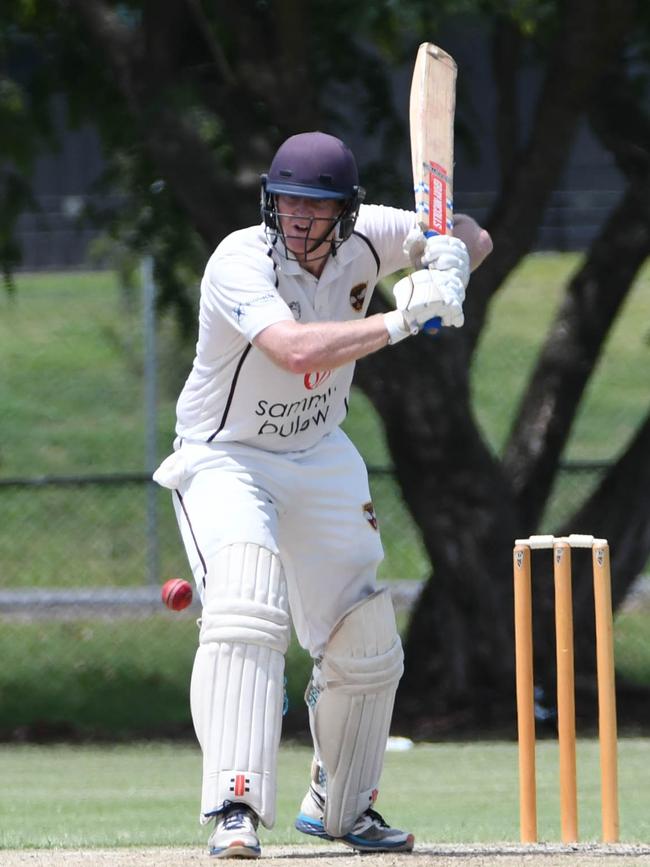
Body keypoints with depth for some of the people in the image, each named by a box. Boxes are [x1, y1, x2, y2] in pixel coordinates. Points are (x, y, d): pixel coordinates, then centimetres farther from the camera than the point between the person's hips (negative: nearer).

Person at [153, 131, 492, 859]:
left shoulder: (366, 239, -11)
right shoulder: (240, 261, -27)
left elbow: (472, 237, 2)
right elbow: (297, 349, -43)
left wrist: (449, 259, -22)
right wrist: (401, 320, -42)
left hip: (321, 460, 6)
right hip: (224, 461, -6)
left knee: (366, 648, 10)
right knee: (246, 613, -31)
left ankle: (338, 808, 33)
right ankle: (235, 810, -35)